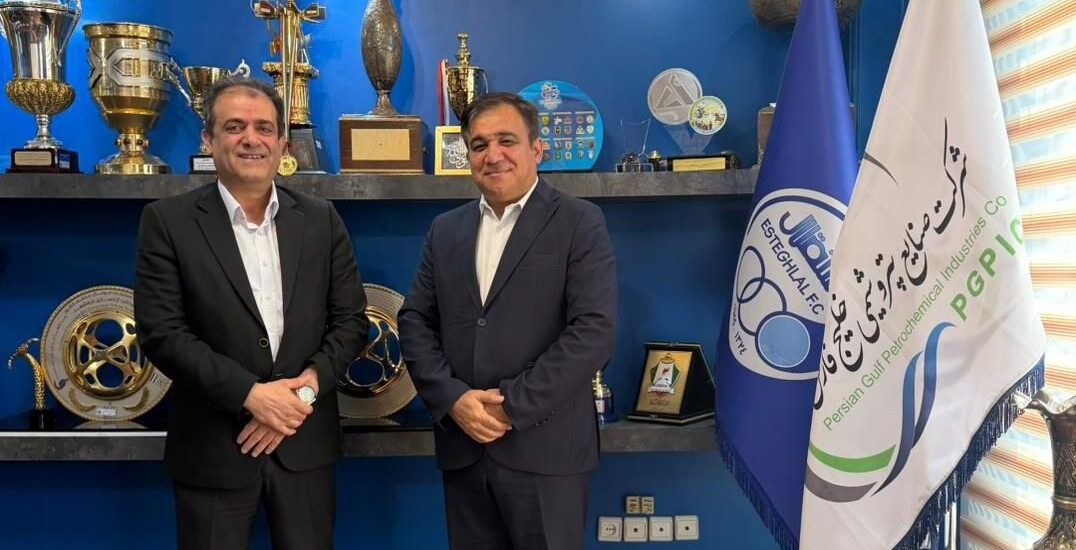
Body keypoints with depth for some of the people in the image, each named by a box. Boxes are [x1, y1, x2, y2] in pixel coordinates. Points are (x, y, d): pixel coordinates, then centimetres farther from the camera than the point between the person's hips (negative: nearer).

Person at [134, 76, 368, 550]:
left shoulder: (321, 219, 5)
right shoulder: (168, 221, -3)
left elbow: (351, 320, 4)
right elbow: (161, 332, -9)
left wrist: (307, 386, -11)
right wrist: (250, 393, -17)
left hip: (306, 444, 2)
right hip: (213, 448, -2)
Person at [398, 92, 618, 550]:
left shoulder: (579, 223, -3)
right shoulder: (446, 229, 12)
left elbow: (594, 330, -13)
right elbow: (415, 321, 8)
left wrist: (512, 407, -15)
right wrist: (452, 398, -9)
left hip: (544, 449, -4)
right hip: (462, 446, 4)